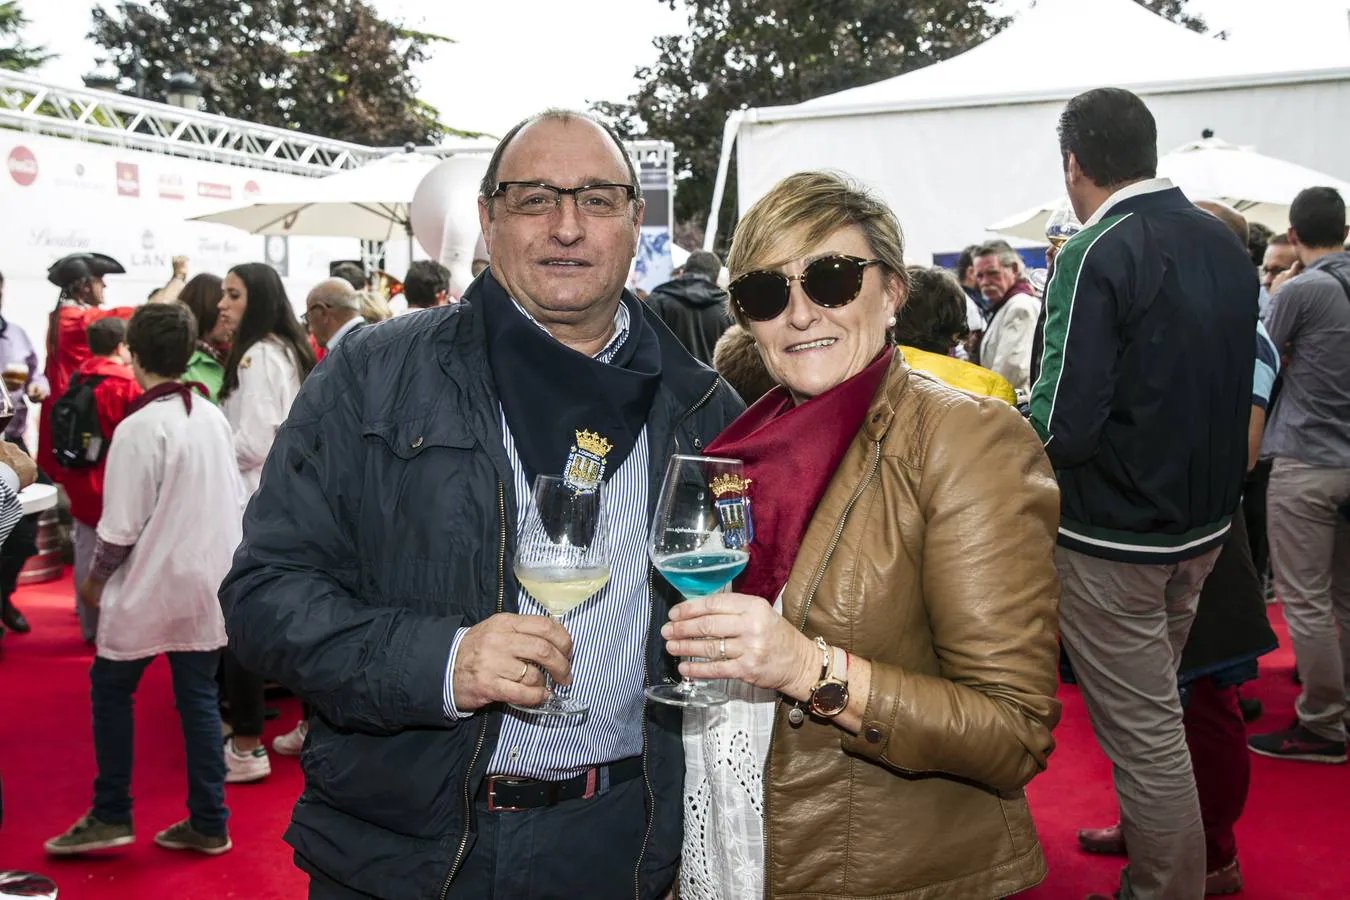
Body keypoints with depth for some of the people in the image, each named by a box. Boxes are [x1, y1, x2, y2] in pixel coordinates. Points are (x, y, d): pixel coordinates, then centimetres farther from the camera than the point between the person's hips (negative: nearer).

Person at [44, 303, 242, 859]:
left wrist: (95, 578, 2)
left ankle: (111, 816, 20)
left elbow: (121, 528, -14)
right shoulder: (214, 419, 3)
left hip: (149, 586, -6)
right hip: (205, 585, 6)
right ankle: (208, 824, 16)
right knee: (198, 698, 11)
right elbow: (236, 502, 8)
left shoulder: (139, 428, -16)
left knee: (110, 688, 13)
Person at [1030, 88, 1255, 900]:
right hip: (1205, 520, 8)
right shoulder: (1225, 244, 4)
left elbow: (1064, 428, -26)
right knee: (1157, 705, 25)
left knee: (1141, 727, 5)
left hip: (1115, 534, -8)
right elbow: (1240, 384, 13)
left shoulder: (1095, 256, -20)